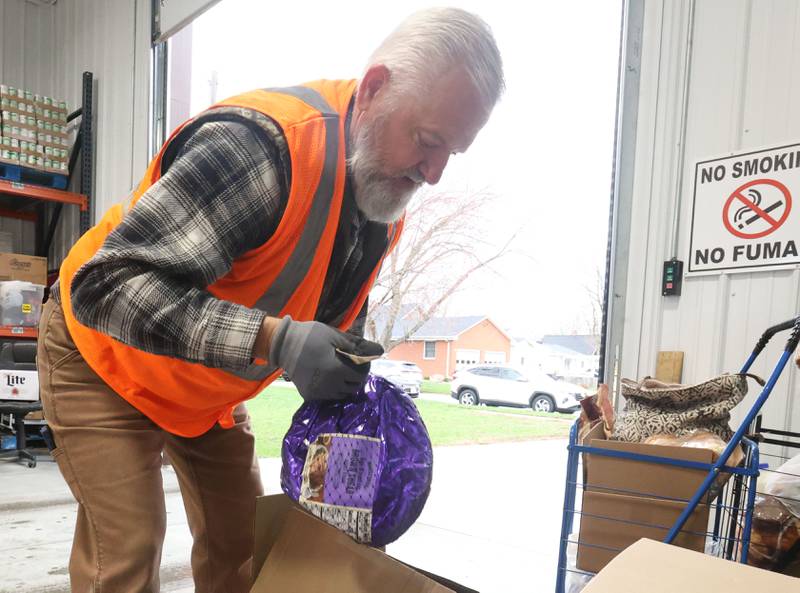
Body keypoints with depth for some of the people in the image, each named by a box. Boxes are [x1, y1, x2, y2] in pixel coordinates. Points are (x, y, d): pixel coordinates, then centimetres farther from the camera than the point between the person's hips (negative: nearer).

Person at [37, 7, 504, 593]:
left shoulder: (389, 201, -8)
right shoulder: (258, 144, -36)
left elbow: (340, 323, 6)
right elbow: (105, 284, -37)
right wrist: (273, 340, -44)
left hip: (212, 390, 7)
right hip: (107, 354, -6)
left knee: (240, 544, 9)